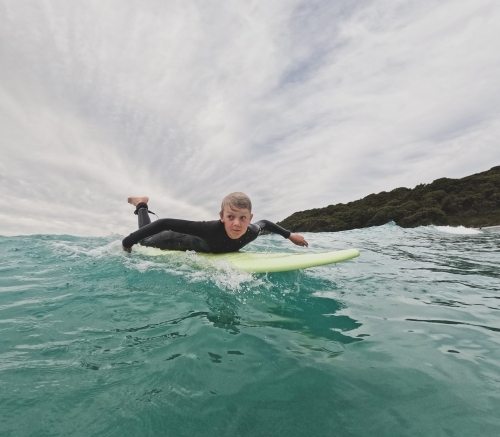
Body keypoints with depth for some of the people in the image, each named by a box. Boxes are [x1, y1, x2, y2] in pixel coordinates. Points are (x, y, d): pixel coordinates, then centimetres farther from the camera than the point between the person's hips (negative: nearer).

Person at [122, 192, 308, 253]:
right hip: (187, 242, -5)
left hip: (206, 247, 5)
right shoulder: (211, 229, -48)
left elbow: (265, 223, -7)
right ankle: (142, 206, 39)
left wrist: (290, 235, -2)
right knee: (145, 242, 20)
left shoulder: (252, 233, -32)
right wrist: (128, 242, -42)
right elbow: (164, 223, -44)